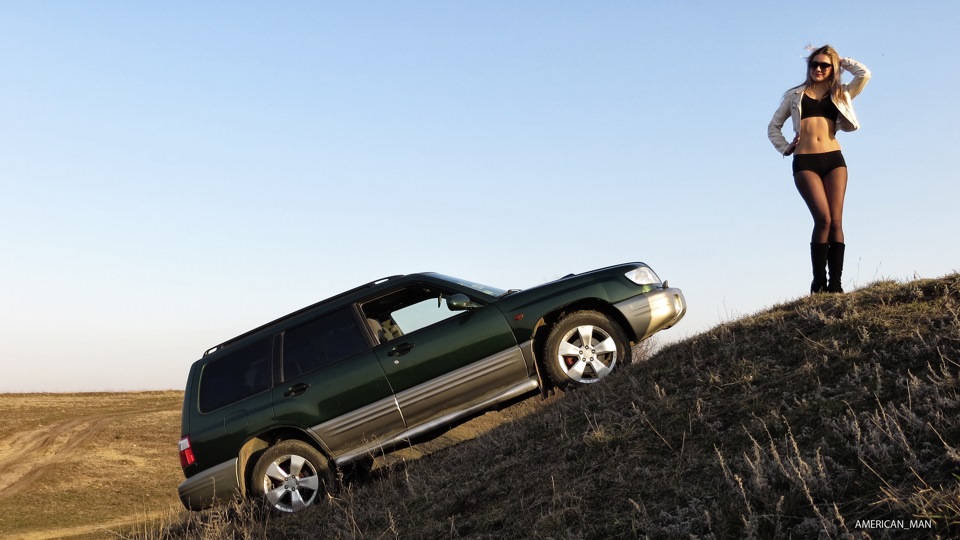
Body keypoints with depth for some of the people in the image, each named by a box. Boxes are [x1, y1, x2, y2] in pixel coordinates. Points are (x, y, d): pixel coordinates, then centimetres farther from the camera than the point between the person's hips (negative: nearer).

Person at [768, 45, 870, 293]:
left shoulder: (840, 94, 19)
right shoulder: (795, 94, 18)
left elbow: (864, 74, 3)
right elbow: (773, 126, 21)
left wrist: (841, 60, 17)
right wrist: (784, 148, 5)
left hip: (834, 160, 2)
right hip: (804, 162, -2)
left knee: (836, 221, -8)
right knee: (823, 219, -17)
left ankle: (835, 284, -8)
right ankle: (818, 283, -12)